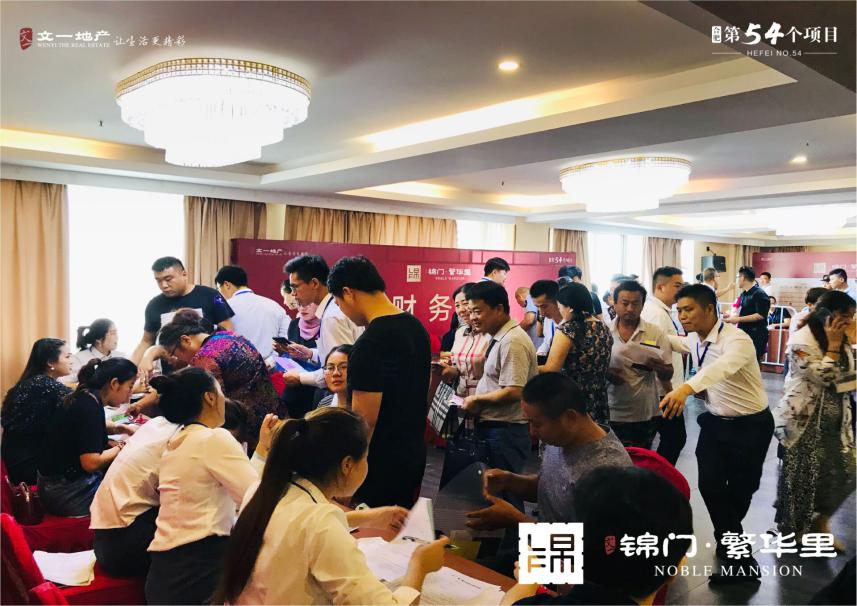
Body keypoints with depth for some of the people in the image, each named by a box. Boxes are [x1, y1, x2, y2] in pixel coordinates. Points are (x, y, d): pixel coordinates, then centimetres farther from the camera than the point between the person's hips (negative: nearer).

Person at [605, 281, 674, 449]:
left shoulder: (655, 333, -3)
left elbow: (668, 375, 1)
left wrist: (659, 368, -21)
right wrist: (605, 373, -15)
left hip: (645, 414, 1)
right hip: (612, 414, 0)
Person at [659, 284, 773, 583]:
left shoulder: (736, 340, -27)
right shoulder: (695, 339, -2)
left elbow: (723, 366, -50)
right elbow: (678, 342, 24)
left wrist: (687, 388, -67)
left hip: (750, 426, -6)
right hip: (715, 421, 6)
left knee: (740, 491, 4)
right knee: (709, 485, -2)